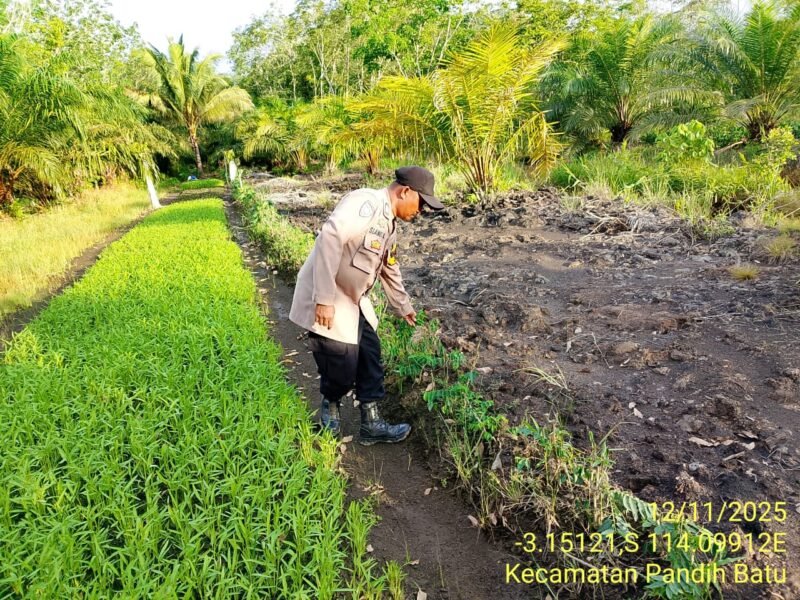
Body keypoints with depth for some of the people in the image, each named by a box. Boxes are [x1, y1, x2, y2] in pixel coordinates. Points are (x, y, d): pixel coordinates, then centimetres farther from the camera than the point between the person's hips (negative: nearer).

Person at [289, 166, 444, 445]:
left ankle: (371, 424, 23)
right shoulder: (366, 202, -20)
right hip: (326, 300, -10)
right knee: (343, 365, -3)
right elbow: (330, 238, -32)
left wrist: (403, 307, 36)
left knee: (370, 355, 11)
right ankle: (330, 404, 30)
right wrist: (325, 299, -33)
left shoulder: (388, 225, 12)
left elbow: (390, 270, 26)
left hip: (354, 299, 10)